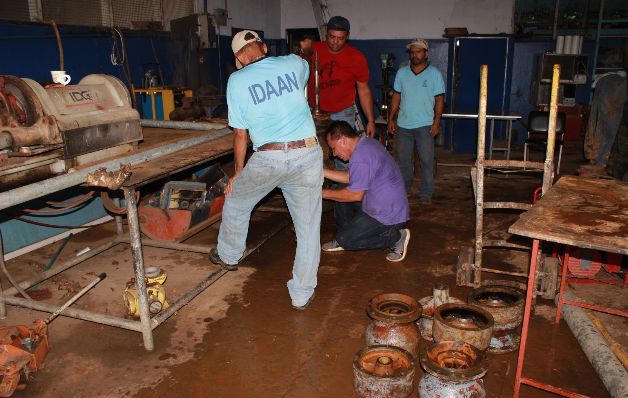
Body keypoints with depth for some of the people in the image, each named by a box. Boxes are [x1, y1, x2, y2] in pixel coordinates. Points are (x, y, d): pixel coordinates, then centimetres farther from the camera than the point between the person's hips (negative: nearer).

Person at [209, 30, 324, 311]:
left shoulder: (236, 81, 1)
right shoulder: (294, 64, 6)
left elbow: (240, 135, 3)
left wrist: (238, 172, 15)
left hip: (268, 158, -1)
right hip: (308, 154, 2)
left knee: (236, 202, 27)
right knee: (308, 227, 12)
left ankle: (228, 256, 48)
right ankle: (302, 295, 20)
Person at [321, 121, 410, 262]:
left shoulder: (360, 157, -25)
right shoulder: (365, 143, 7)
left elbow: (355, 195, -20)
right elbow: (350, 177, 13)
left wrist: (325, 193, -8)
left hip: (388, 215, -10)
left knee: (345, 240, -2)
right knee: (340, 195, 14)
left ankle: (395, 237, -2)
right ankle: (343, 238, 21)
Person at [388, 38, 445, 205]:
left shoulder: (434, 74, -3)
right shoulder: (402, 73, 6)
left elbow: (440, 99, -4)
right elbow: (396, 96, 9)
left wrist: (437, 122, -12)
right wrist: (391, 118, 4)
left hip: (425, 125, -3)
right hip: (403, 124, 3)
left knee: (427, 161, 1)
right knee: (403, 159, 12)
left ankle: (426, 193, 11)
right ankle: (404, 188, 28)